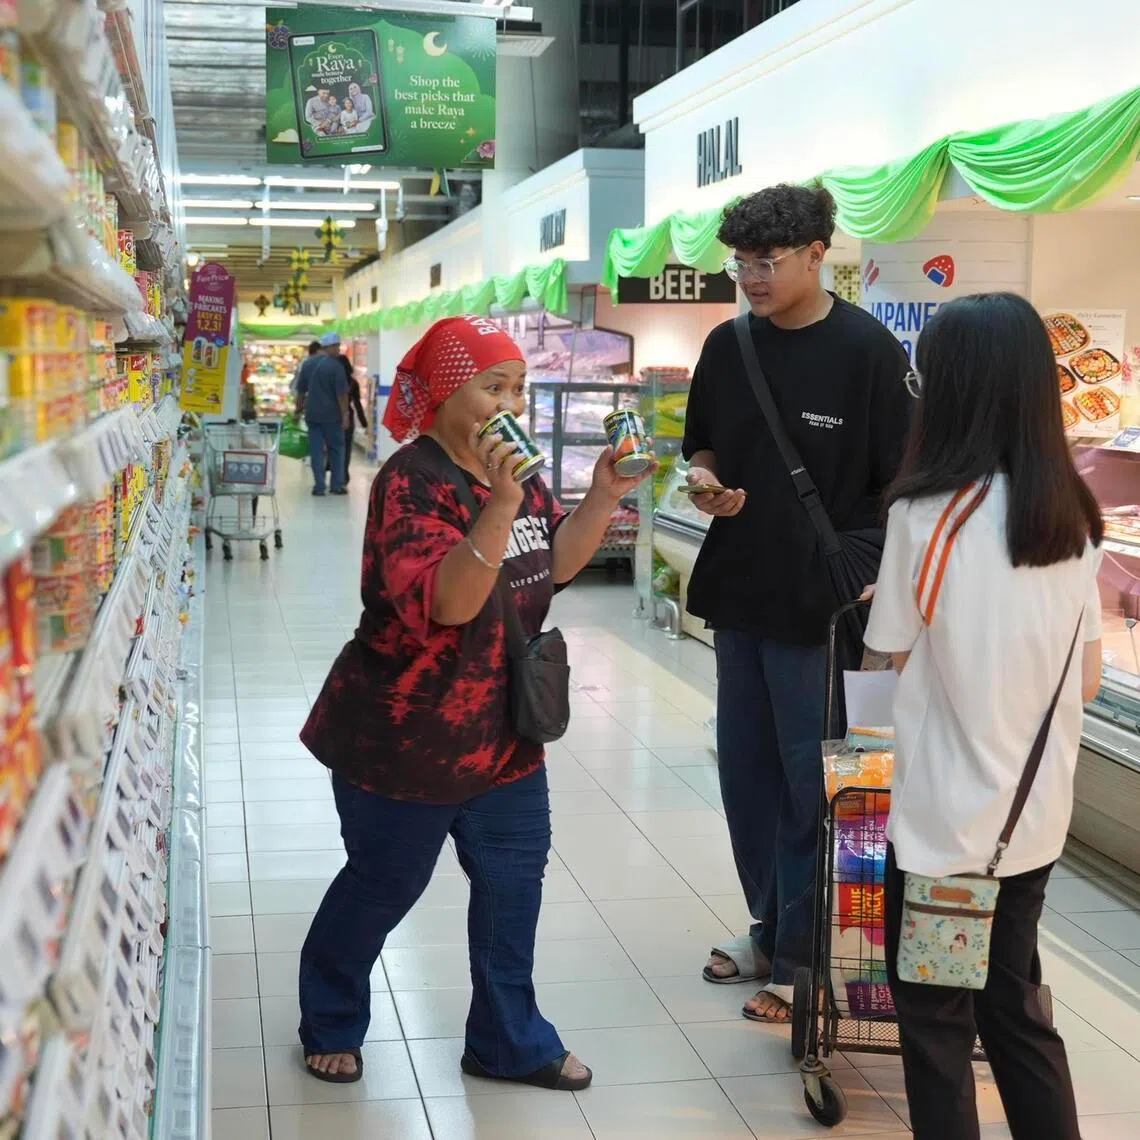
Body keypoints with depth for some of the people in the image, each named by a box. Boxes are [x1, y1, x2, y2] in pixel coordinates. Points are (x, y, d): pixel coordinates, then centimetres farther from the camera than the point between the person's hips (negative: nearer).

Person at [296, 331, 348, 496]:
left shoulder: (308, 365, 8)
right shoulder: (335, 366, -10)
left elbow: (301, 391, 13)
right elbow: (342, 394, -13)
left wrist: (299, 410, 21)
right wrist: (345, 414, -8)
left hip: (312, 414, 4)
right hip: (331, 415, -4)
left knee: (316, 450, 5)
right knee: (336, 448, 8)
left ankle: (319, 486, 3)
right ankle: (337, 485, 8)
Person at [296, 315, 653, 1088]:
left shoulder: (514, 470, 4)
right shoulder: (412, 482, -22)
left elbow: (555, 567, 7)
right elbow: (446, 602, -32)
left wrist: (602, 501, -8)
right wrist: (500, 507, -43)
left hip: (503, 728, 8)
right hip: (407, 734, -7)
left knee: (513, 878, 13)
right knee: (383, 886, 10)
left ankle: (508, 1041, 30)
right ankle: (330, 1025, 33)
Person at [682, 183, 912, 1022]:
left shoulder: (866, 349, -12)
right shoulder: (727, 346, 5)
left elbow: (902, 479, -10)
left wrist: (877, 580, -15)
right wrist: (705, 480, -5)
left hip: (823, 601, -6)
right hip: (739, 591, 6)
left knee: (809, 783, 2)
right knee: (745, 771, 15)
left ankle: (802, 956, 15)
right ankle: (768, 929, 31)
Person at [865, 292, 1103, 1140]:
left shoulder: (925, 511, -16)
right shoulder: (1073, 517, 0)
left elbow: (893, 648, -3)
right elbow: (1087, 681, 7)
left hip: (945, 816, -5)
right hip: (1037, 814, 5)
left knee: (936, 1019, 10)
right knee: (1016, 1005, 21)